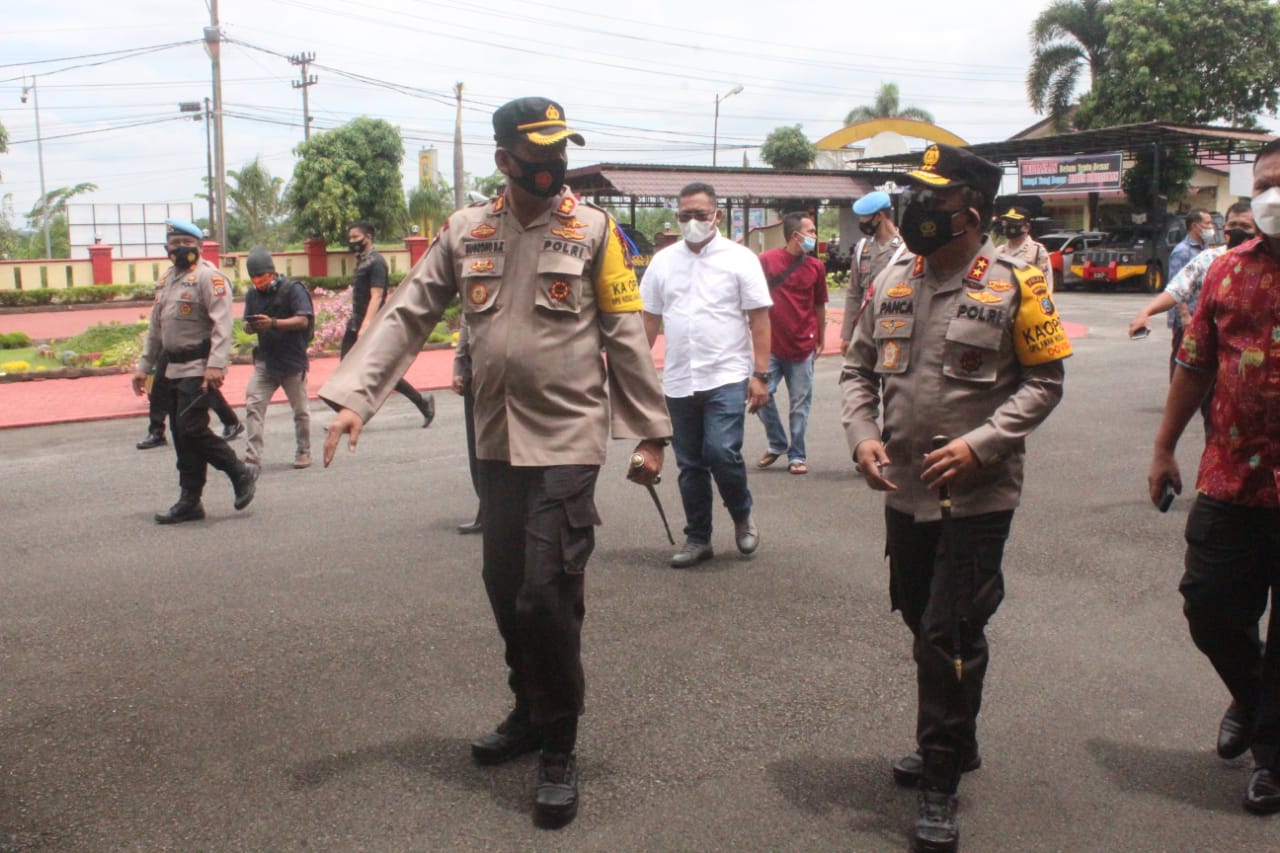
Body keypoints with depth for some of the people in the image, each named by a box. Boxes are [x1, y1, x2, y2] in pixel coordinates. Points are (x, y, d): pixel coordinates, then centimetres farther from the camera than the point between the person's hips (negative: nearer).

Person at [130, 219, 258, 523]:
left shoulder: (208, 276, -10)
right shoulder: (167, 279, 19)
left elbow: (221, 324, -20)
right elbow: (156, 328, 25)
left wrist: (216, 364, -30)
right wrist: (144, 366, 22)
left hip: (198, 369, -9)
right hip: (173, 369, 9)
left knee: (192, 429, -15)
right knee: (181, 434, 9)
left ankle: (241, 474, 3)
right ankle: (189, 502, 15)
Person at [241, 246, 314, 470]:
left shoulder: (293, 289, -8)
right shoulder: (253, 295, 8)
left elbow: (303, 321, -17)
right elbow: (247, 324, 13)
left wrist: (273, 323, -30)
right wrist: (251, 326, -13)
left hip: (293, 360, -4)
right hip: (265, 360, 4)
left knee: (300, 410, 7)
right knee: (253, 405, -8)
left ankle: (303, 452, 22)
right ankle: (252, 455, -7)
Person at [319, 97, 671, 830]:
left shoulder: (594, 230, -3)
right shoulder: (466, 232, 6)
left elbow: (627, 337, -3)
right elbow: (407, 317, 3)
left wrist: (650, 433, -5)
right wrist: (353, 397, -7)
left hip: (568, 441, -4)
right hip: (498, 443, 4)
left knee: (547, 595, -8)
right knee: (505, 590, 13)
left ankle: (560, 747, 11)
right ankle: (529, 714, 35)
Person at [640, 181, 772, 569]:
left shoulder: (739, 258, -2)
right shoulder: (663, 261, 9)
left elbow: (759, 319, -3)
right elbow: (650, 319, 13)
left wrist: (760, 375, -9)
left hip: (726, 377, -4)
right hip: (678, 381, 4)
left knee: (722, 453, -14)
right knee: (690, 464, 9)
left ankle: (742, 517, 13)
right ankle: (697, 539, 22)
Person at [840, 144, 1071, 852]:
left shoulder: (1013, 285, -9)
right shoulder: (892, 282, 6)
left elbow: (1044, 381, -7)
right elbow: (858, 368, 11)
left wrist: (979, 445, -18)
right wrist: (862, 436, -6)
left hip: (978, 495, -6)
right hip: (905, 491, 6)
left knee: (951, 633, -5)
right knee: (923, 624, 17)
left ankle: (940, 780, 11)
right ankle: (954, 744, 39)